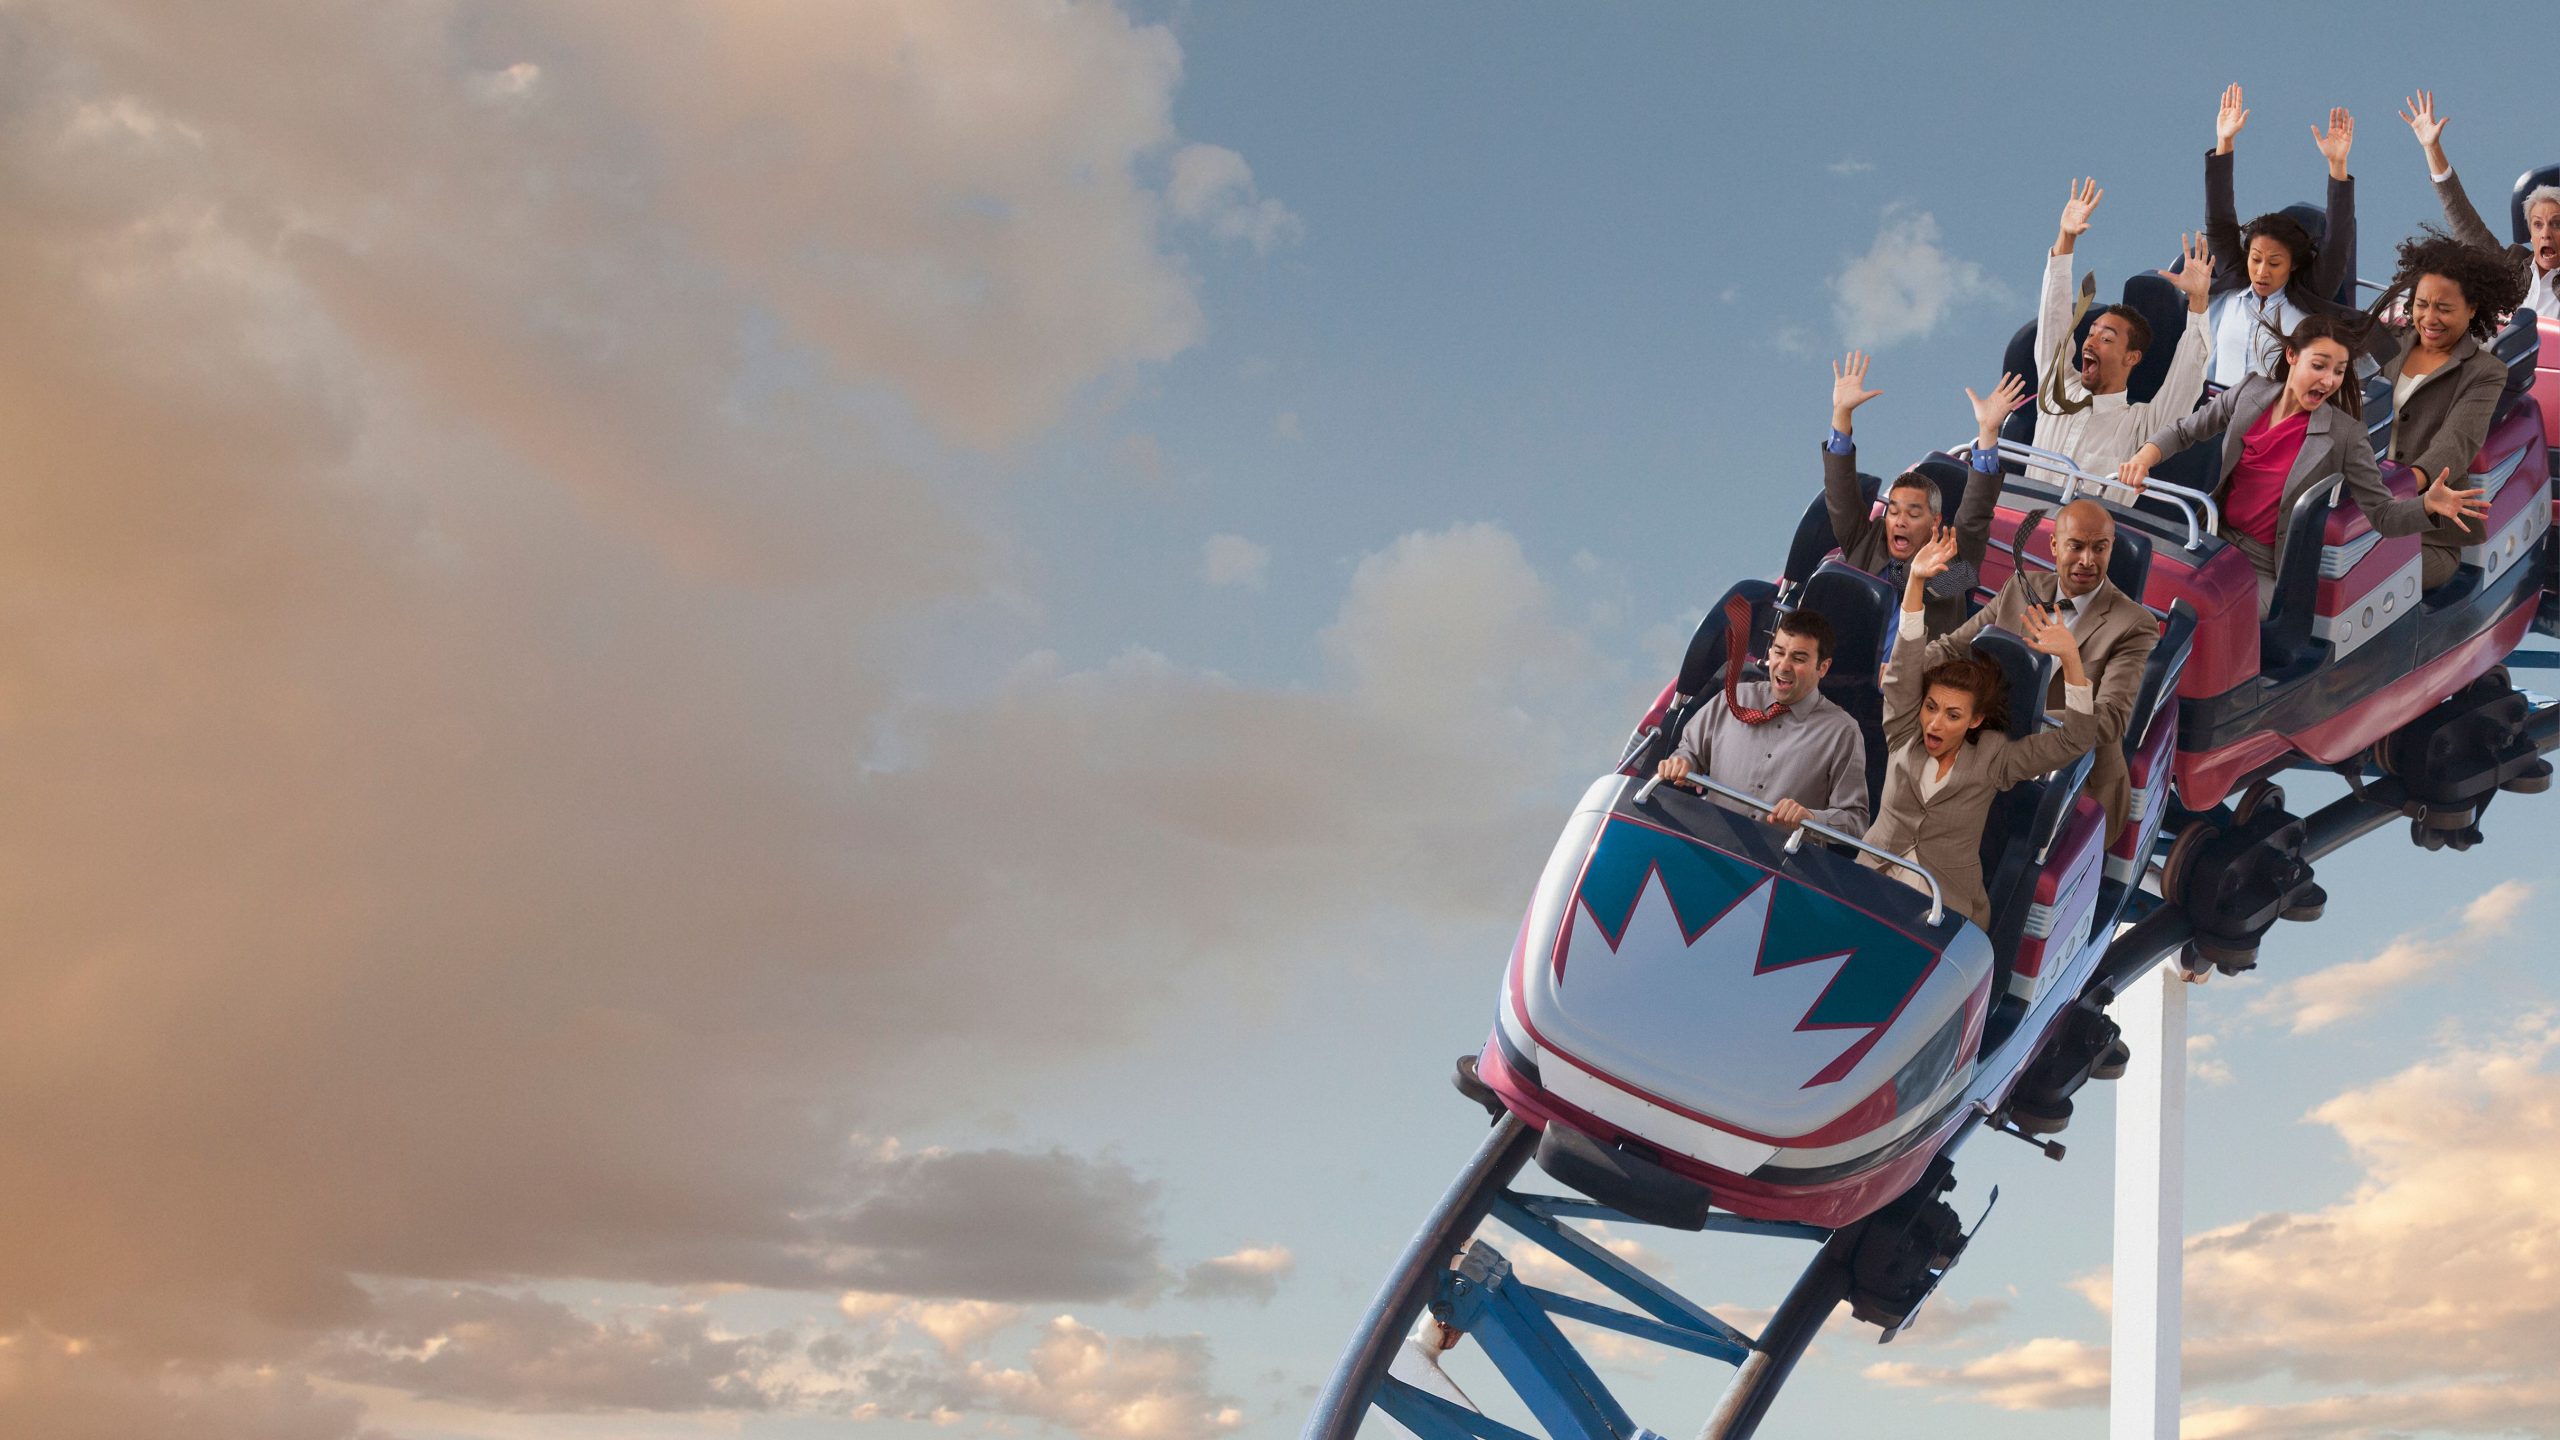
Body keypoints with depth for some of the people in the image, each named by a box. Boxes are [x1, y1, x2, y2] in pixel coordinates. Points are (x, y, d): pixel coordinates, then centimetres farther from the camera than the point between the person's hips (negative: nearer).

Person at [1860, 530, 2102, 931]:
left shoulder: (1992, 758, 2)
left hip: (1945, 914, -1)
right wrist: (1915, 582, -15)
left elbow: (2075, 740, -3)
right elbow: (1903, 672, -4)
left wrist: (2071, 658, -14)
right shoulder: (1904, 737, 6)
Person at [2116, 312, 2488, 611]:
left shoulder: (2344, 435, -10)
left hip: (2268, 571, -4)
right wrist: (2144, 458, -10)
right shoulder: (2250, 393, -1)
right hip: (2215, 541, 4)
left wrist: (2428, 504, -29)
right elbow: (2185, 430, 11)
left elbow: (2383, 513, -8)